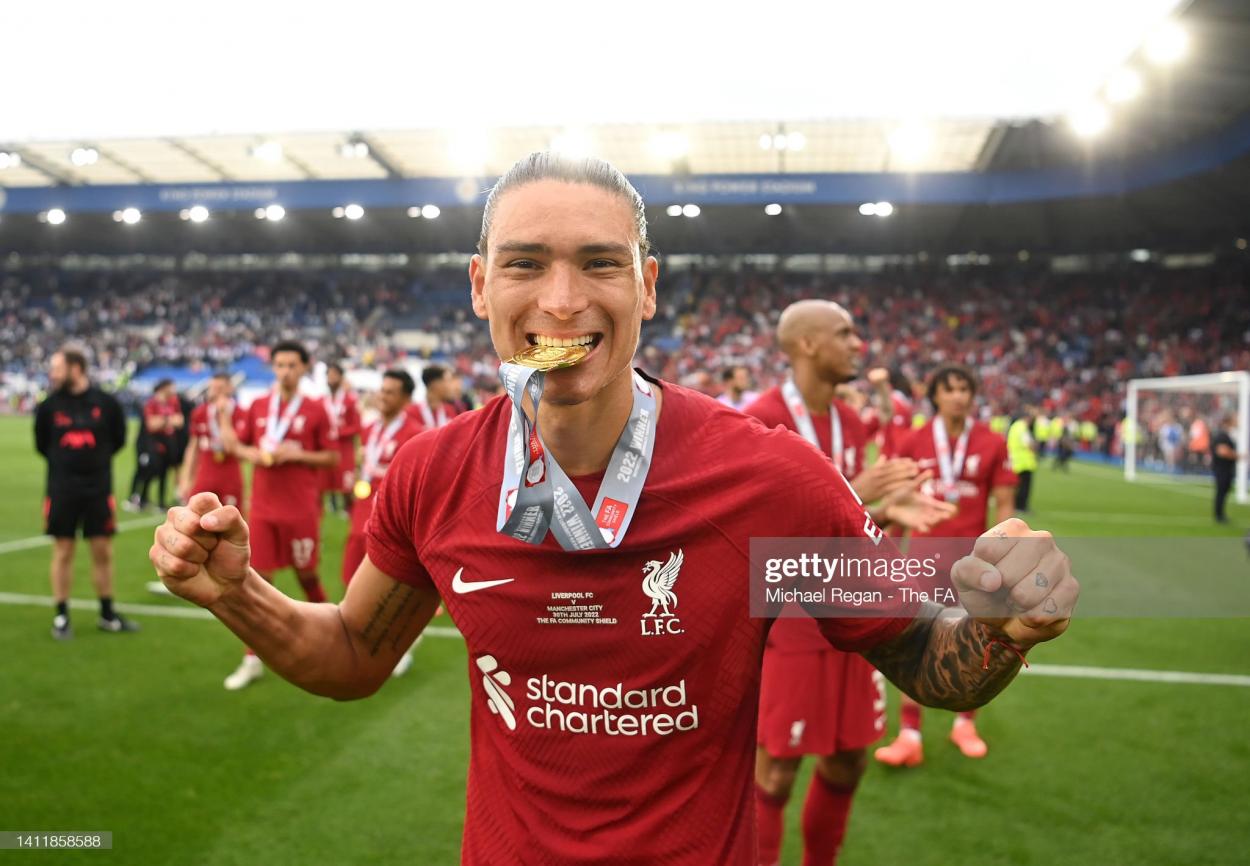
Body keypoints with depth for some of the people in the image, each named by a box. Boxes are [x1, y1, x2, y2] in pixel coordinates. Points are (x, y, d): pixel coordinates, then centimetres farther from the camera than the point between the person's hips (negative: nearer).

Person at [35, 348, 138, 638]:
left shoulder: (106, 403, -4)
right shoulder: (49, 405, -2)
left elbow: (118, 438, 8)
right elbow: (41, 443, 10)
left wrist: (96, 460, 6)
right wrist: (65, 463, 10)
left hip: (99, 489, 0)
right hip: (61, 490, 0)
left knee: (103, 552, 6)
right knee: (63, 552, 5)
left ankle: (107, 614, 19)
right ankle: (61, 616, 16)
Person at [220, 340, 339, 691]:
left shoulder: (315, 410, -4)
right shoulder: (258, 406, 6)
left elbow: (332, 457, -4)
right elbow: (239, 446, 15)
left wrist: (296, 454, -17)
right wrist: (255, 454, -6)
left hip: (301, 509, -3)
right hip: (263, 508, 3)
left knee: (306, 574, 8)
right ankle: (253, 660, 10)